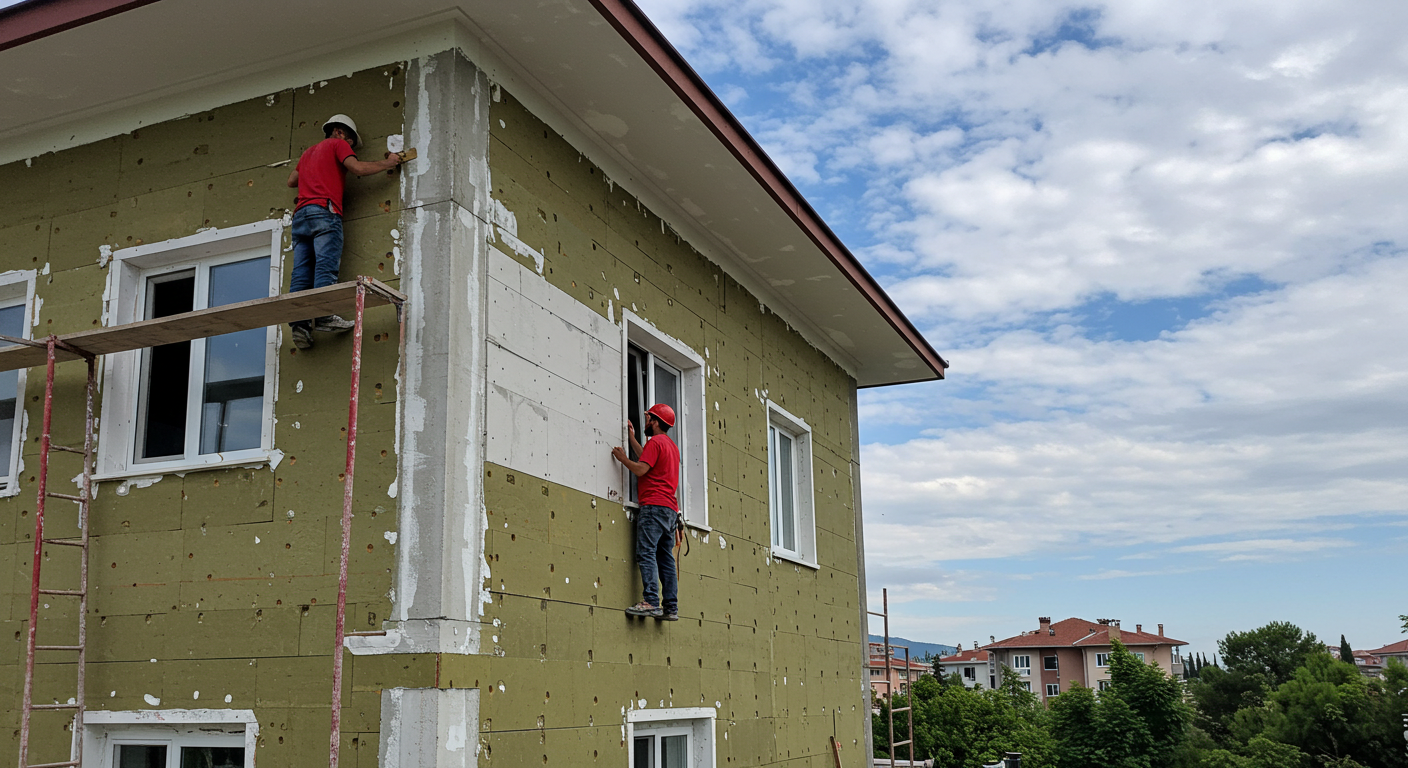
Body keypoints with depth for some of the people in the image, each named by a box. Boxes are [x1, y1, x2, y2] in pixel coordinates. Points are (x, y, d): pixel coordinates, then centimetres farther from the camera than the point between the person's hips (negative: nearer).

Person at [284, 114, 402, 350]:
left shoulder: (309, 151, 32)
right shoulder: (337, 144, 11)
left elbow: (291, 181, 38)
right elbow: (357, 167, -3)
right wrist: (387, 163, 8)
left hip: (300, 214, 7)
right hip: (324, 210, -7)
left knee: (302, 272, -3)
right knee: (326, 266, -17)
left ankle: (299, 322, -15)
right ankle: (323, 316, -31)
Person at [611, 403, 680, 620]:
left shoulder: (655, 441, -4)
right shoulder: (672, 445, 24)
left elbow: (641, 469, -13)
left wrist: (622, 458, 2)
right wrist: (632, 438, 36)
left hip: (653, 506, -9)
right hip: (670, 508, 9)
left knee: (646, 553, -14)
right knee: (666, 558, 5)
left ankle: (651, 602, -25)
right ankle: (671, 608, 0)